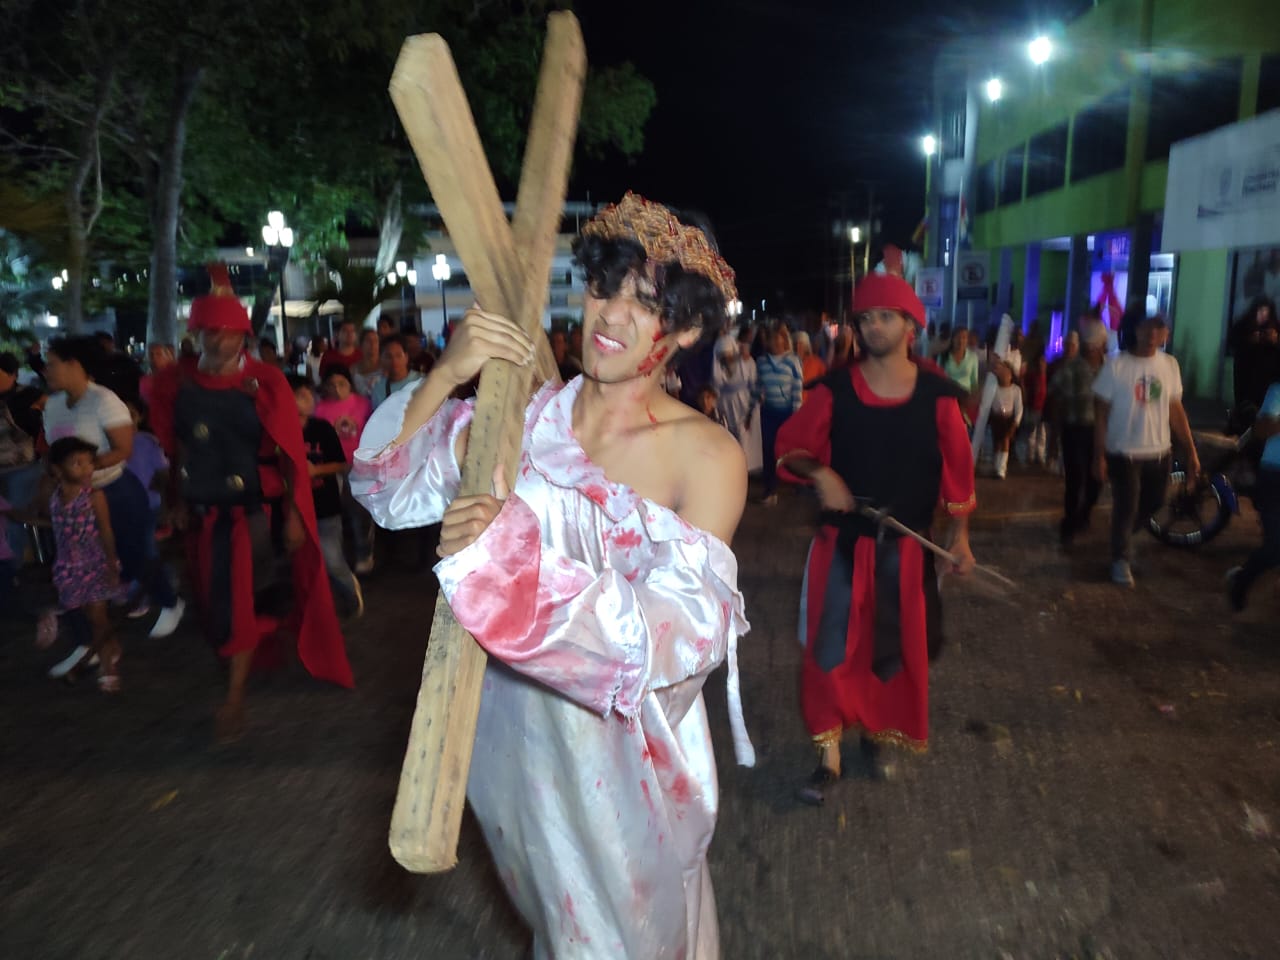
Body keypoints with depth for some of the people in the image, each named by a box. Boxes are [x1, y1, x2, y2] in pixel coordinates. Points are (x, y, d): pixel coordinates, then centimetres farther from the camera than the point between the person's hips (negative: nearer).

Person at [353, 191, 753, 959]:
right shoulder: (526, 412, -8)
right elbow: (392, 488, -7)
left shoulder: (708, 455, -19)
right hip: (517, 729, 4)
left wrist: (514, 553, -38)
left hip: (627, 753, -4)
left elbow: (683, 632, -27)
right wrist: (445, 376, -24)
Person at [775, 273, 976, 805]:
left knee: (896, 647, 14)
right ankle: (829, 755, 12)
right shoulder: (836, 389, -5)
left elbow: (956, 467, 2)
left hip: (906, 545, 1)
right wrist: (820, 473, -19)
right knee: (829, 649, -2)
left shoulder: (936, 395, -5)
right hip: (843, 539, 0)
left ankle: (879, 731, 39)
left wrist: (959, 534, 3)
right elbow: (791, 445, 1)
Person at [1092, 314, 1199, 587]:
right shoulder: (1117, 365, -11)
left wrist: (1191, 450, 5)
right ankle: (1121, 559, 23)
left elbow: (1176, 410, 8)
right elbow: (1101, 413, -8)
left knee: (1153, 504, 15)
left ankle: (1123, 536, 43)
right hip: (1124, 452, -4)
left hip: (1160, 452, 5)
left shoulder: (1170, 365, 2)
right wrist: (1099, 455, -11)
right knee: (1126, 507, 2)